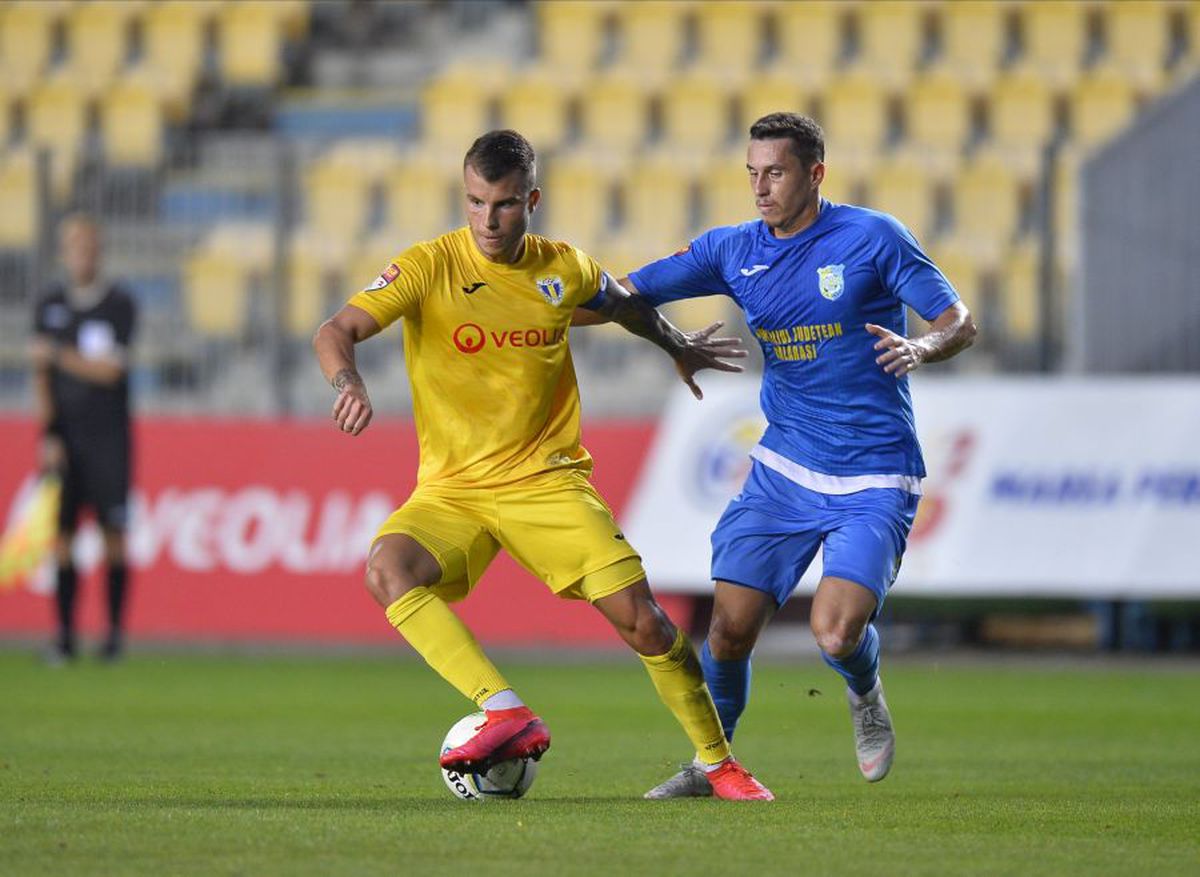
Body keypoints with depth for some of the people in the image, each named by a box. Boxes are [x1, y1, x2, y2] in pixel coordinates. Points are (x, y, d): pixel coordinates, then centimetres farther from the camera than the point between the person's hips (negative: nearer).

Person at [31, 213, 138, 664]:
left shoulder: (120, 305, -3)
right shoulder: (50, 305, 7)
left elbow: (108, 370, -9)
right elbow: (41, 376, 5)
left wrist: (57, 354, -9)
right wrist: (47, 436, -3)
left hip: (108, 436, -3)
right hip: (64, 436, 3)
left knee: (113, 533, -4)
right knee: (61, 533, -2)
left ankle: (115, 632, 3)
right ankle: (64, 634, 2)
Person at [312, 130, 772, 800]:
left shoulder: (563, 268, 1)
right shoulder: (431, 266, -9)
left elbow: (625, 306, 25)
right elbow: (336, 332, -19)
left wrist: (678, 347, 40)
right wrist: (349, 383, -40)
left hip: (548, 481, 1)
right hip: (451, 490, -1)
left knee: (640, 617, -10)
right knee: (389, 569, -33)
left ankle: (718, 762, 10)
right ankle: (507, 714, -39)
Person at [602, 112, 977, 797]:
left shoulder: (872, 239, -8)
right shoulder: (734, 250, 3)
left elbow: (960, 323, -5)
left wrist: (920, 347, -28)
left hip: (874, 481, -4)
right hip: (785, 470, 4)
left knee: (836, 634, -19)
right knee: (731, 629, -5)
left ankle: (866, 693, 17)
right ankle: (709, 764, 18)